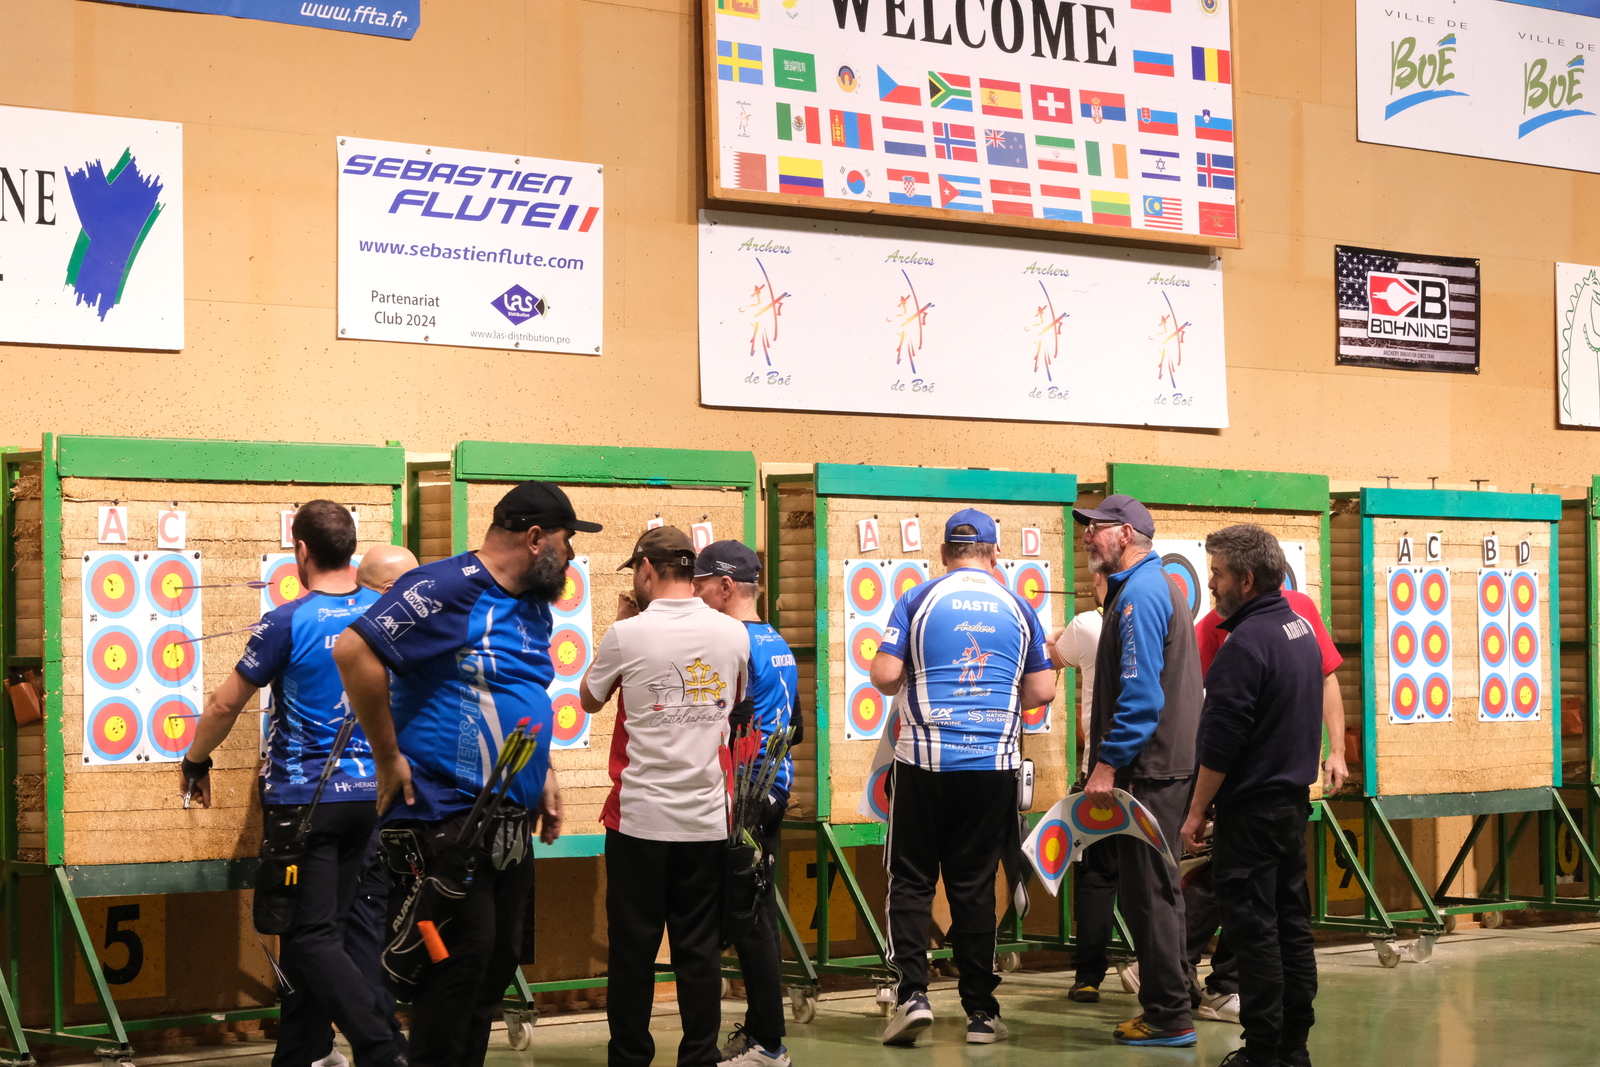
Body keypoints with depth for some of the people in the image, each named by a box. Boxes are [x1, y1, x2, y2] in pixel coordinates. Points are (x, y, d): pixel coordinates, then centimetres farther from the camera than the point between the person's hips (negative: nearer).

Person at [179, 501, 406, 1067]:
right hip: (370, 792, 6)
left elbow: (225, 704, -5)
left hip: (304, 799, -6)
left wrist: (195, 762, 10)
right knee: (325, 929, 15)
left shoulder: (287, 623, -13)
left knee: (312, 937, -3)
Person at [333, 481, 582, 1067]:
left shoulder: (534, 607, 14)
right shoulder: (447, 588, -14)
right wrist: (389, 759, -18)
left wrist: (544, 771, 17)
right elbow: (354, 651, -23)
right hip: (445, 816, -9)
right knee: (461, 958, -8)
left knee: (499, 960, 12)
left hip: (510, 822, 9)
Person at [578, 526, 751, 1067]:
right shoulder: (733, 634, 0)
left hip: (640, 817, -3)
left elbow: (590, 699, 8)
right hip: (707, 819, 3)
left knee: (633, 947, 7)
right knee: (699, 948, 8)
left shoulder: (627, 634, -10)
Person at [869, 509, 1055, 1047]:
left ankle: (912, 992, -6)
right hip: (994, 765, 2)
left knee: (911, 881, 7)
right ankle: (980, 1011, 10)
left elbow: (884, 676, -7)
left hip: (925, 761, -2)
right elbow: (1041, 692, 5)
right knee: (975, 885, 7)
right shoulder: (1017, 608, 5)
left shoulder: (918, 600, -1)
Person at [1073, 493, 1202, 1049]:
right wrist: (1110, 759, 23)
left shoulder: (1141, 593, -14)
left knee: (1149, 891, -5)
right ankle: (1165, 1007, 21)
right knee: (1146, 889, 14)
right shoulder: (1151, 587, 18)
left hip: (1150, 772, -10)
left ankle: (1169, 1018, 0)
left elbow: (1140, 692, -22)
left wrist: (1108, 763, -21)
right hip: (1160, 767, 10)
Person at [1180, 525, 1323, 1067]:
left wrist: (1196, 812, -12)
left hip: (1251, 809, -9)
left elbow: (1220, 742, -19)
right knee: (1292, 924, 12)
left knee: (1254, 930, -3)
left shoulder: (1246, 644, -19)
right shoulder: (1300, 628, 10)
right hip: (1294, 798, 9)